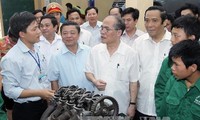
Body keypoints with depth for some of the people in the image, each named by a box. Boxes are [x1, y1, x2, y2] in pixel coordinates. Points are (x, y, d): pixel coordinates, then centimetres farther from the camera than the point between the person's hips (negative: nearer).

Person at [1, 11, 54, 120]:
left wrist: (48, 94, 3)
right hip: (25, 110, -6)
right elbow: (10, 90, -20)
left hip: (43, 105, 7)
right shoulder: (11, 58, -20)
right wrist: (39, 93, -21)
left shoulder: (37, 50, 2)